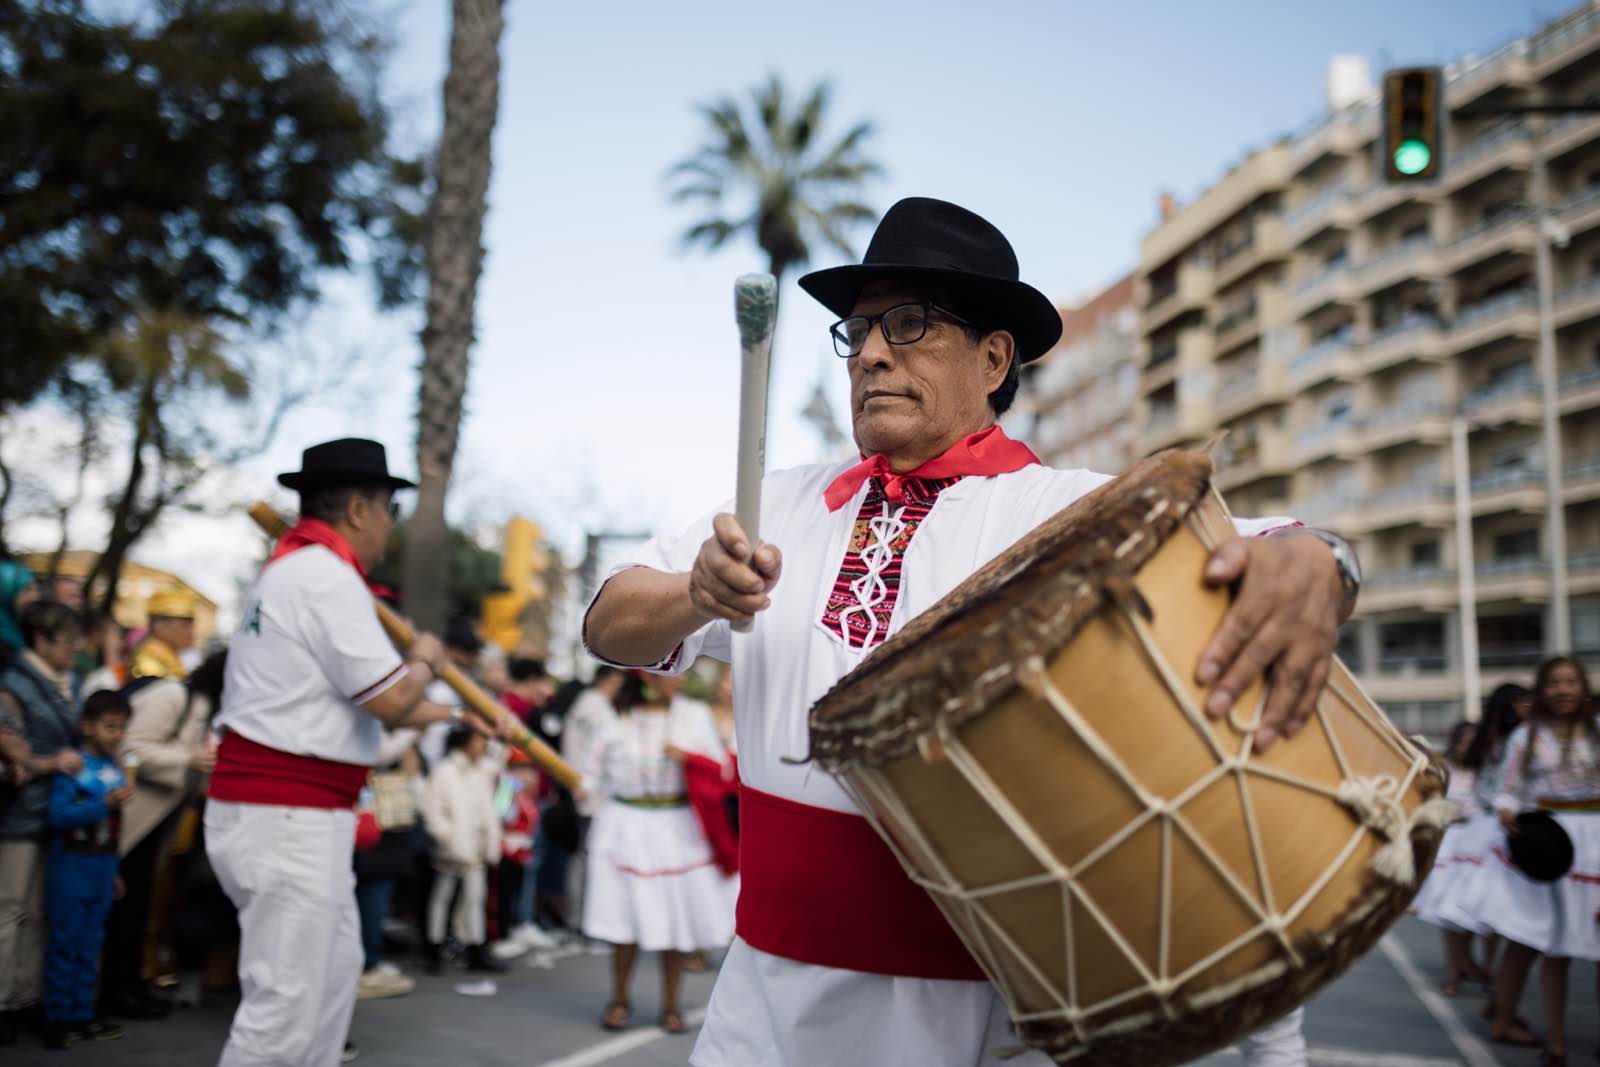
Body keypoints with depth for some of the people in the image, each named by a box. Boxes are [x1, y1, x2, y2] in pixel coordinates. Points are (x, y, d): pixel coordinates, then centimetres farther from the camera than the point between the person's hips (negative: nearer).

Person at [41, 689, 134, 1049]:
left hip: (102, 867, 6)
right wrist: (105, 804, -29)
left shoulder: (115, 769, 5)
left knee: (90, 944, 12)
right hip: (72, 866, -6)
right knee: (65, 943, 0)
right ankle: (57, 1019, 9)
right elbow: (59, 814, -24)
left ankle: (82, 1015, 21)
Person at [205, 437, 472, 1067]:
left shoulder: (293, 570, 17)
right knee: (285, 1002, -7)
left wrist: (452, 714, 25)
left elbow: (355, 697, 23)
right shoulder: (326, 574, -16)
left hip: (291, 813, 11)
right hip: (287, 818, -11)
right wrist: (424, 661, 2)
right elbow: (393, 699, -19)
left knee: (336, 966, 21)